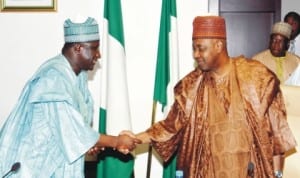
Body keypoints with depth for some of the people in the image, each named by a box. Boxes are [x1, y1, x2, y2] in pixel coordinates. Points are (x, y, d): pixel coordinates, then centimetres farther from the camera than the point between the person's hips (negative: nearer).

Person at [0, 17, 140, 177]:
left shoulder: (78, 74, 4)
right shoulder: (54, 78, -25)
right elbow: (72, 132, -26)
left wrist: (89, 141, -9)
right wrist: (117, 141, -17)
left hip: (55, 159, 9)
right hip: (33, 164, -9)